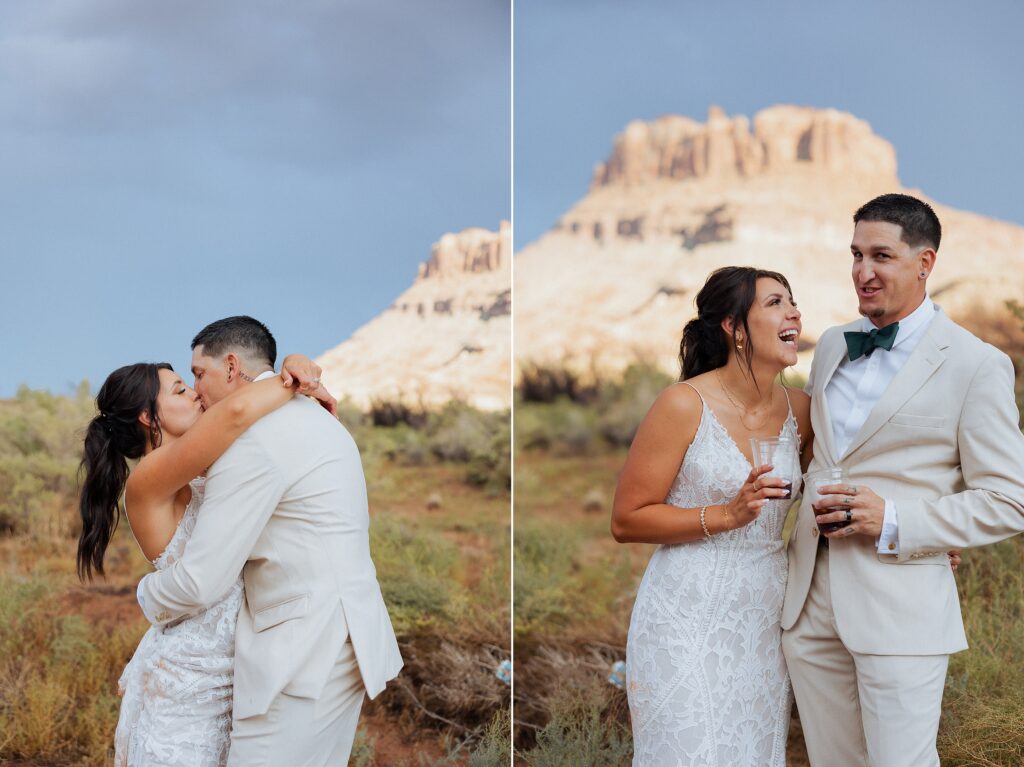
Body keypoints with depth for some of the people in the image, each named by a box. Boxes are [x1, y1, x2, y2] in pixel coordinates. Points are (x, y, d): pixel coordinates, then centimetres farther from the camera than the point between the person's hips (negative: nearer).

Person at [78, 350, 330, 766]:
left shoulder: (201, 474, 8)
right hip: (184, 683, -8)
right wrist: (297, 386, -13)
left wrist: (296, 367, -9)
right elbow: (236, 410, -30)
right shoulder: (146, 482, -16)